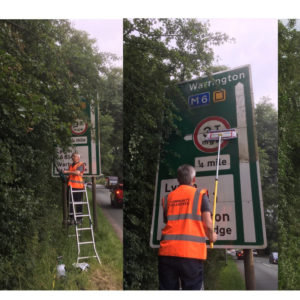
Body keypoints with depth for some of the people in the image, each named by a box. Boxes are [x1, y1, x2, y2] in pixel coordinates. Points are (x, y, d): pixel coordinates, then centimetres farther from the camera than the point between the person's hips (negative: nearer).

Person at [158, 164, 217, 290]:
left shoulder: (167, 198, 15)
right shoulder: (200, 194, 5)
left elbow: (167, 222, 16)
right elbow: (208, 224, -1)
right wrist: (211, 236, 18)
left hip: (167, 251, 3)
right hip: (191, 253, -3)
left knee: (167, 288, 9)